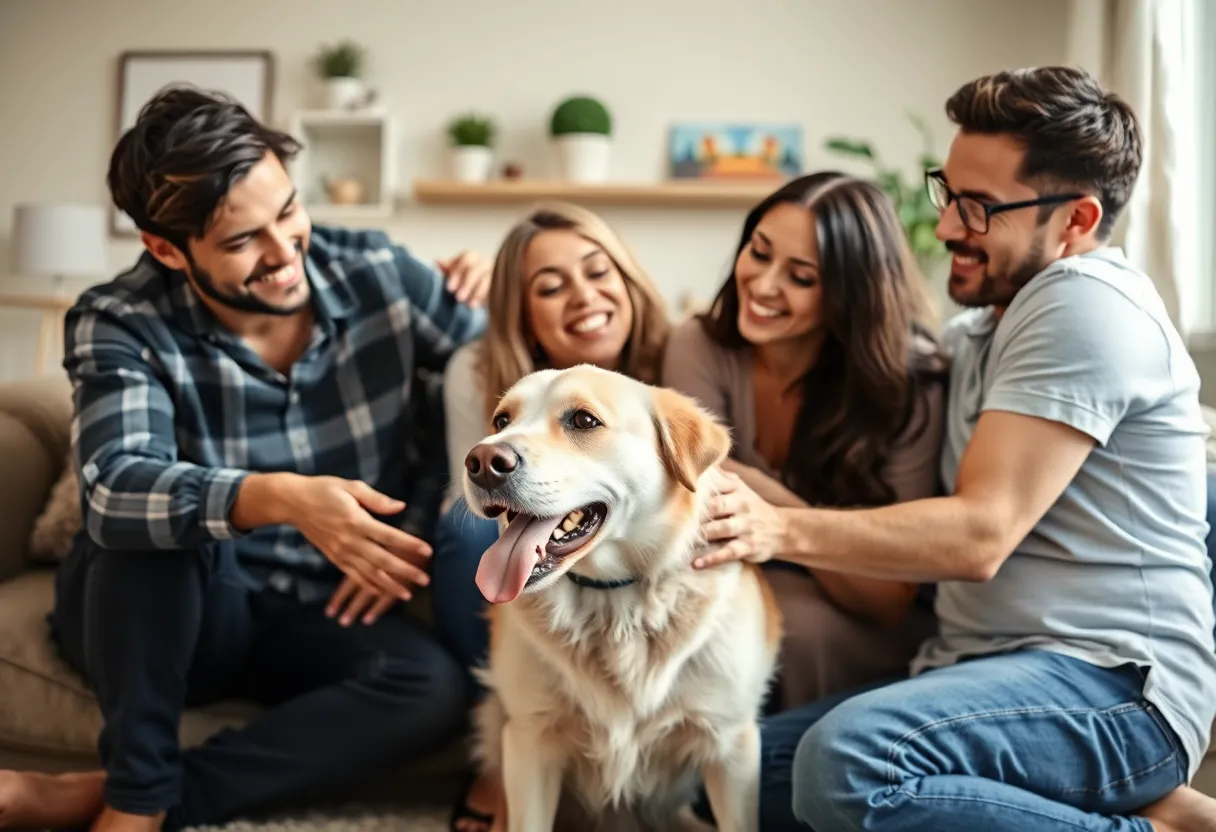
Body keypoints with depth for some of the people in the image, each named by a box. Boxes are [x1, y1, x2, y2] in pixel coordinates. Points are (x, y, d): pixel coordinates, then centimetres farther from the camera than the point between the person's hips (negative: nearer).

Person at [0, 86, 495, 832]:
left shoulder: (381, 274, -10)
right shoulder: (121, 325, -15)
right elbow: (114, 487, -33)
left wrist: (412, 531, -11)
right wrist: (284, 499, -50)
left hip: (326, 617, 3)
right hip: (168, 623, -2)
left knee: (435, 691, -28)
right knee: (155, 515, -34)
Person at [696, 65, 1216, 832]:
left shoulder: (1085, 304, -12)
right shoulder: (976, 330, 18)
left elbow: (980, 533, -21)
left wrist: (779, 529, -30)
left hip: (1115, 682, -10)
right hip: (988, 665, 10)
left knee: (847, 762, -35)